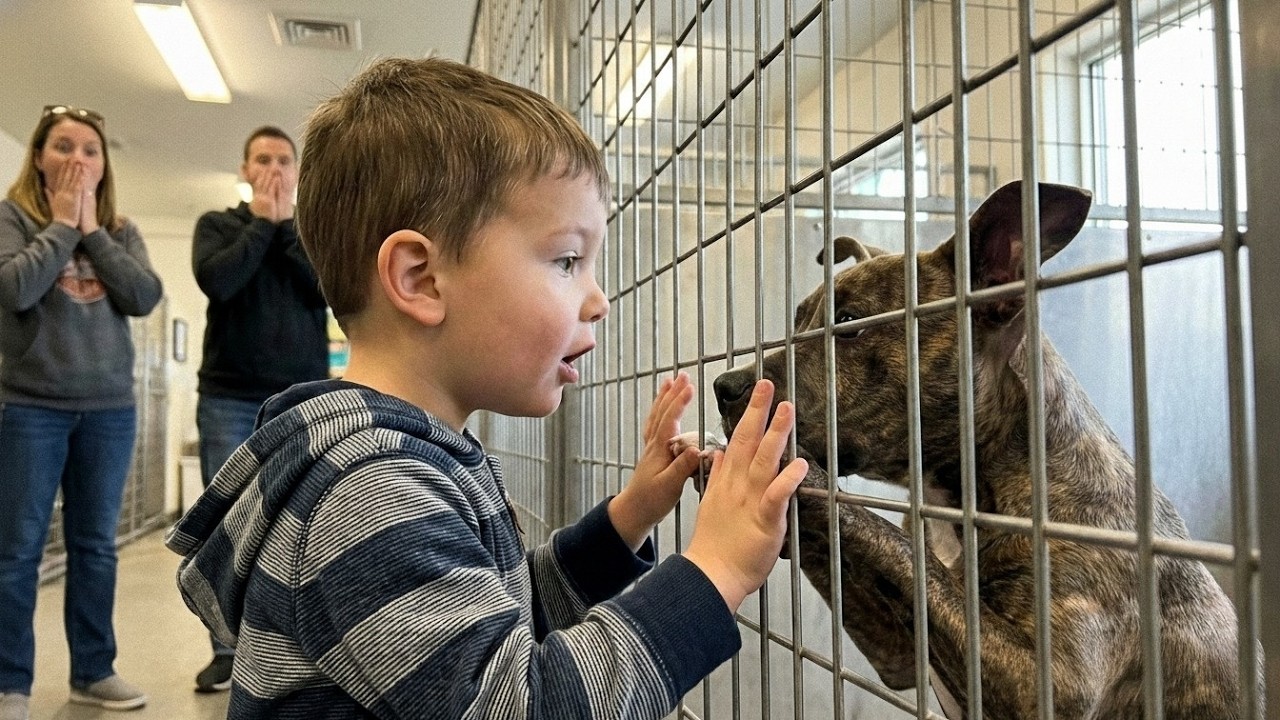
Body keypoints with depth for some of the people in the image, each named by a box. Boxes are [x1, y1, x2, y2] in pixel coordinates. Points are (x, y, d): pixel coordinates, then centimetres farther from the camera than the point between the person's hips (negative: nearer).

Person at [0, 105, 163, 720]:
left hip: (110, 409, 4)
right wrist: (63, 224, -9)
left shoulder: (121, 232, 10)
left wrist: (90, 230, -6)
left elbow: (146, 297, -6)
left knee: (95, 547, 10)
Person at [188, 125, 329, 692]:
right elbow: (216, 281, -12)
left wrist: (285, 226, -5)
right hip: (228, 400, 0)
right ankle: (227, 649, 10)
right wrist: (261, 223, -4)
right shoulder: (217, 224, 9)